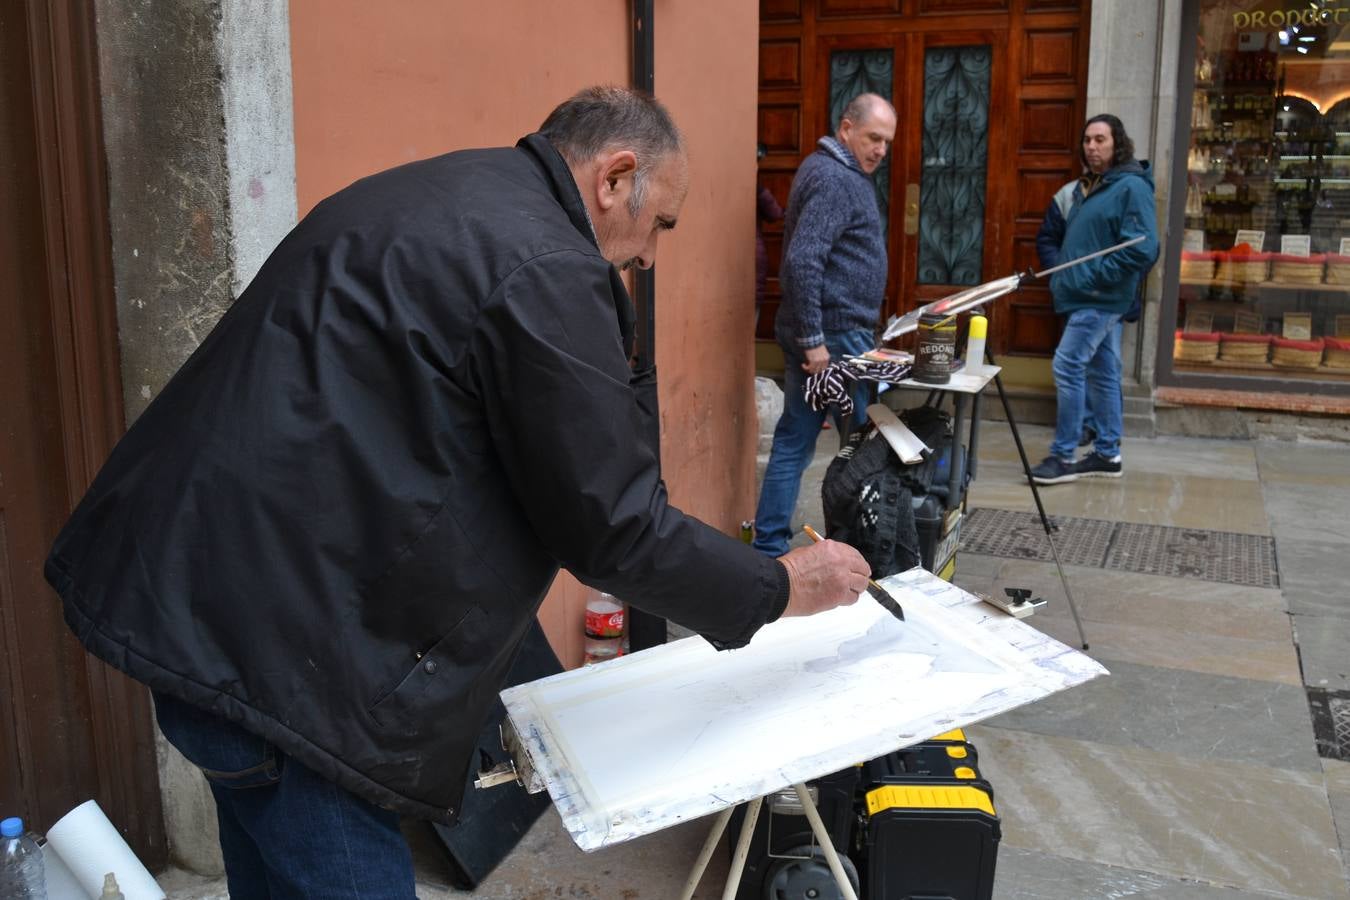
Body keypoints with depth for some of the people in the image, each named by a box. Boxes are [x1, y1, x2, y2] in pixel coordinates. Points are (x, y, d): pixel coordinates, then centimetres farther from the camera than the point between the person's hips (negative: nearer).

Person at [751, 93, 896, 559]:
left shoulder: (836, 172, 17)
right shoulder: (833, 179, -16)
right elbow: (802, 262, -25)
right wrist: (813, 339, -25)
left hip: (818, 331, 10)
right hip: (833, 334, -10)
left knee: (793, 441, 9)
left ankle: (769, 547, 13)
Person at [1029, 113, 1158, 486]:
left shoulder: (1131, 187, -11)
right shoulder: (1086, 186, 16)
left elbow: (1142, 249, -19)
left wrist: (1095, 277, -19)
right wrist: (1061, 274, 11)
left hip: (1101, 299, -9)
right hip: (1083, 297, 9)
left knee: (1067, 366, -12)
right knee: (1102, 373, 12)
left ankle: (1064, 455, -5)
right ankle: (1107, 454, 19)